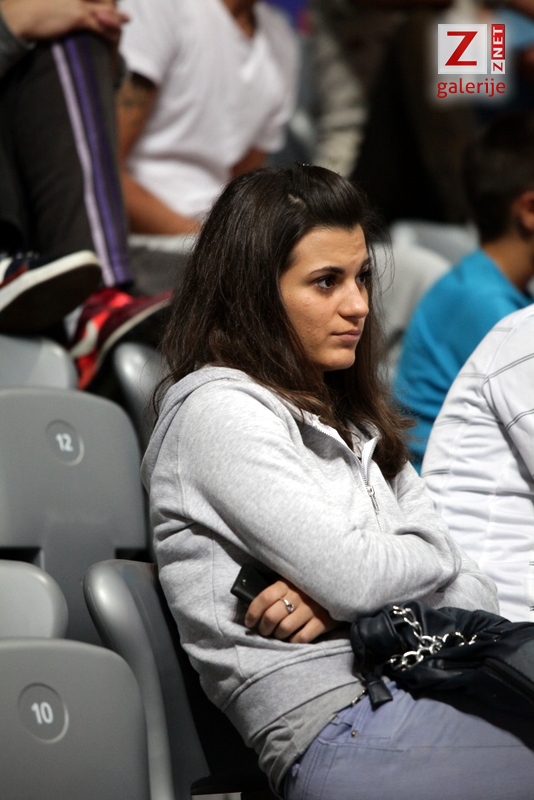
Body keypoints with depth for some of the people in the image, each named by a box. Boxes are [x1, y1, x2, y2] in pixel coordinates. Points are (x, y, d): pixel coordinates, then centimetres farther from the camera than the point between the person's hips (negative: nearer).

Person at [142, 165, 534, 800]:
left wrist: (340, 595, -6)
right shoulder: (221, 409, -3)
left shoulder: (351, 419, 23)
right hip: (337, 720, -8)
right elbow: (355, 580, -13)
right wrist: (435, 550, 10)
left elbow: (471, 588, 14)